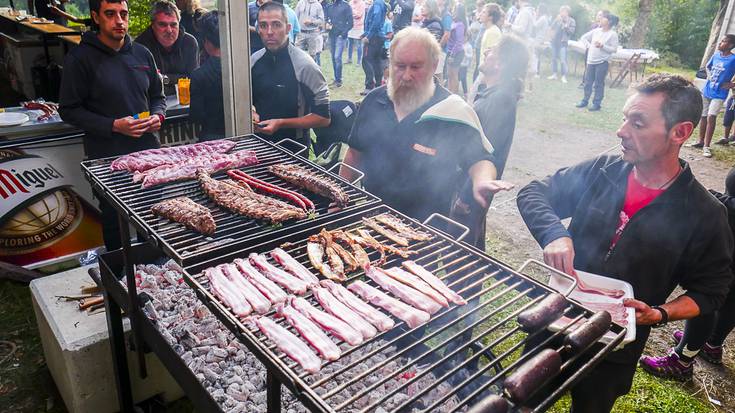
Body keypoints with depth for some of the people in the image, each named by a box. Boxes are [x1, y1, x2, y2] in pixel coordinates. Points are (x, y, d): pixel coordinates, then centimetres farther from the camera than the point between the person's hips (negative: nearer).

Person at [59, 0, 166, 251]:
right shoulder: (80, 58, -6)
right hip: (108, 156, -4)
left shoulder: (142, 54, 8)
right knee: (114, 220, 7)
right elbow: (69, 110, -6)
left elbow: (157, 96, 19)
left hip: (147, 149, 4)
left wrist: (158, 116, -3)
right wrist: (114, 126, -18)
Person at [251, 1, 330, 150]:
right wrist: (251, 114, -9)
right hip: (260, 142, 5)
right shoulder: (254, 61, -4)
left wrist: (281, 123, -23)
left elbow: (323, 118, -19)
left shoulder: (304, 64, -19)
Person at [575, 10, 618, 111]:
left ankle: (597, 103, 7)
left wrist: (602, 46, -20)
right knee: (588, 82, 12)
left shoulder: (613, 34, -8)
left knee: (598, 84, -1)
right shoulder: (596, 31, 6)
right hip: (591, 60, 5)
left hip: (602, 62, -5)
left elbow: (614, 49, -11)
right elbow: (583, 37, 16)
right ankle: (585, 100, 25)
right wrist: (588, 45, 2)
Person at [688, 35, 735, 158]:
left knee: (711, 117, -16)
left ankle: (706, 146, -11)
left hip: (719, 94, -6)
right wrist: (709, 75, 3)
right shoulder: (716, 55, 2)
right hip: (706, 91, 6)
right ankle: (701, 141, 29)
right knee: (703, 116, 14)